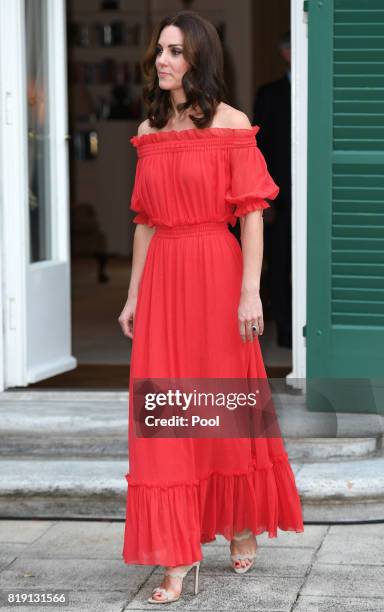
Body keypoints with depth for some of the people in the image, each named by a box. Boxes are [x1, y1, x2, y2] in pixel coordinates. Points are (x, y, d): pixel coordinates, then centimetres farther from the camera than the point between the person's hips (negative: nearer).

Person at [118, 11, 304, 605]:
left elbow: (251, 215, -8)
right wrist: (133, 294, 11)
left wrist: (251, 292, -15)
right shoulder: (149, 132, 11)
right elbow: (145, 221, 13)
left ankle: (243, 527, 30)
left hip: (217, 272, -4)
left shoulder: (231, 124, -4)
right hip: (162, 279, 4)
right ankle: (179, 559, 4)